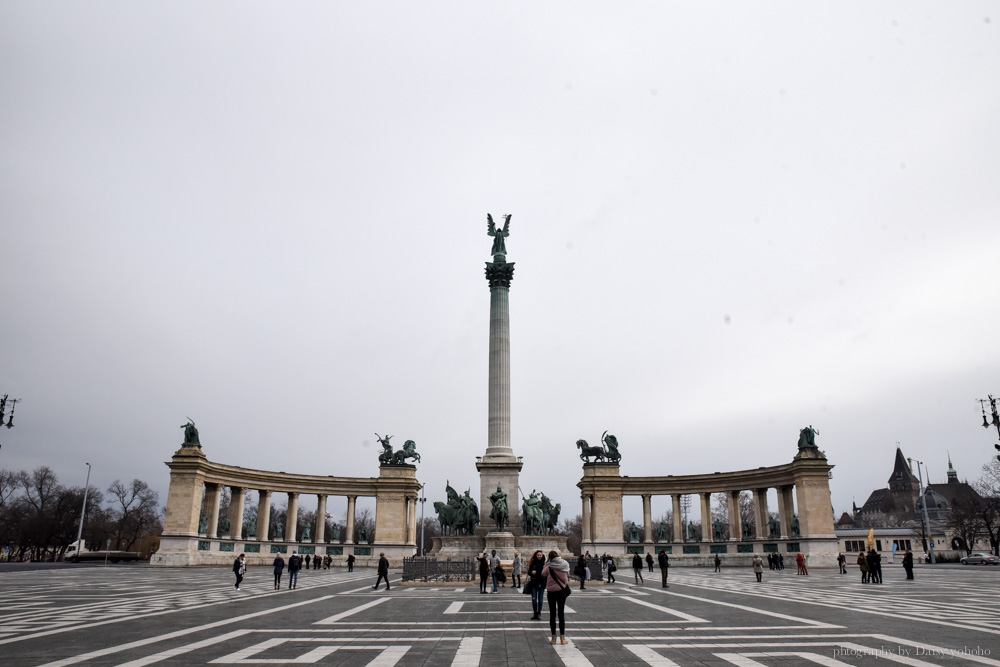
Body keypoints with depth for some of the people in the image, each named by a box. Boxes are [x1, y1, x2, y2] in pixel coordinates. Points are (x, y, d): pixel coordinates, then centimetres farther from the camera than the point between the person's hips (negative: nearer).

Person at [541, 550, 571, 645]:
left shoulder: (549, 567, -12)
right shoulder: (565, 564, -3)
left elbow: (543, 574, 4)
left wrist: (546, 565, 9)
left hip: (551, 591, -2)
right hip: (562, 590, 2)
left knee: (552, 613, 6)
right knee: (561, 613, 6)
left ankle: (553, 637, 8)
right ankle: (562, 638, 4)